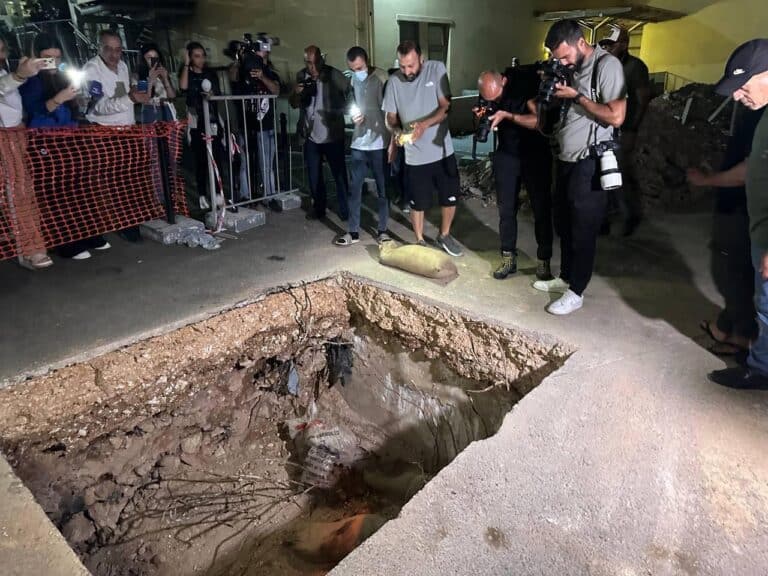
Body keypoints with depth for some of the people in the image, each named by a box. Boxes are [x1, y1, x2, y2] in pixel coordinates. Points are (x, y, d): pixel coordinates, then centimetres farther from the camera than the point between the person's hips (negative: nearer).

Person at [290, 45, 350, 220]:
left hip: (333, 135, -4)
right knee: (314, 176, 13)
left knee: (339, 174, 5)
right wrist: (296, 93, -10)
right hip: (311, 136, 4)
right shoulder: (301, 76, 3)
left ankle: (345, 209, 17)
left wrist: (341, 111, -18)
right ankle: (318, 208, 29)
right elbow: (294, 104, 9)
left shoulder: (334, 75, -11)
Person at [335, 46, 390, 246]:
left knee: (382, 188, 6)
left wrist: (393, 142, -12)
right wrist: (354, 114, -3)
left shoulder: (381, 78, -9)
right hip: (359, 143, 5)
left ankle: (382, 230, 19)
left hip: (379, 143, -4)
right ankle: (353, 231, 15)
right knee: (354, 188, 6)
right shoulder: (353, 79, 7)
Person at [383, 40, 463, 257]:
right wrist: (396, 130, -22)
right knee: (418, 203, 11)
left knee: (450, 198, 11)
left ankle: (444, 236, 35)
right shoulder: (394, 82, -6)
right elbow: (390, 117, 1)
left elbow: (446, 107, -12)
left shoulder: (437, 69, -9)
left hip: (442, 150, 1)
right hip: (415, 155, 0)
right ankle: (420, 241, 31)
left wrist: (425, 124, -29)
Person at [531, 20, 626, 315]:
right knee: (563, 225, 16)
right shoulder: (571, 69, 11)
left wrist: (576, 97, -17)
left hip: (589, 164, -8)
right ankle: (565, 277, 32)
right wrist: (549, 89, -2)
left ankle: (576, 292, 13)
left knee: (582, 230, 2)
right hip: (565, 160, 8)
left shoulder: (607, 65, -13)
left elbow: (616, 117, -21)